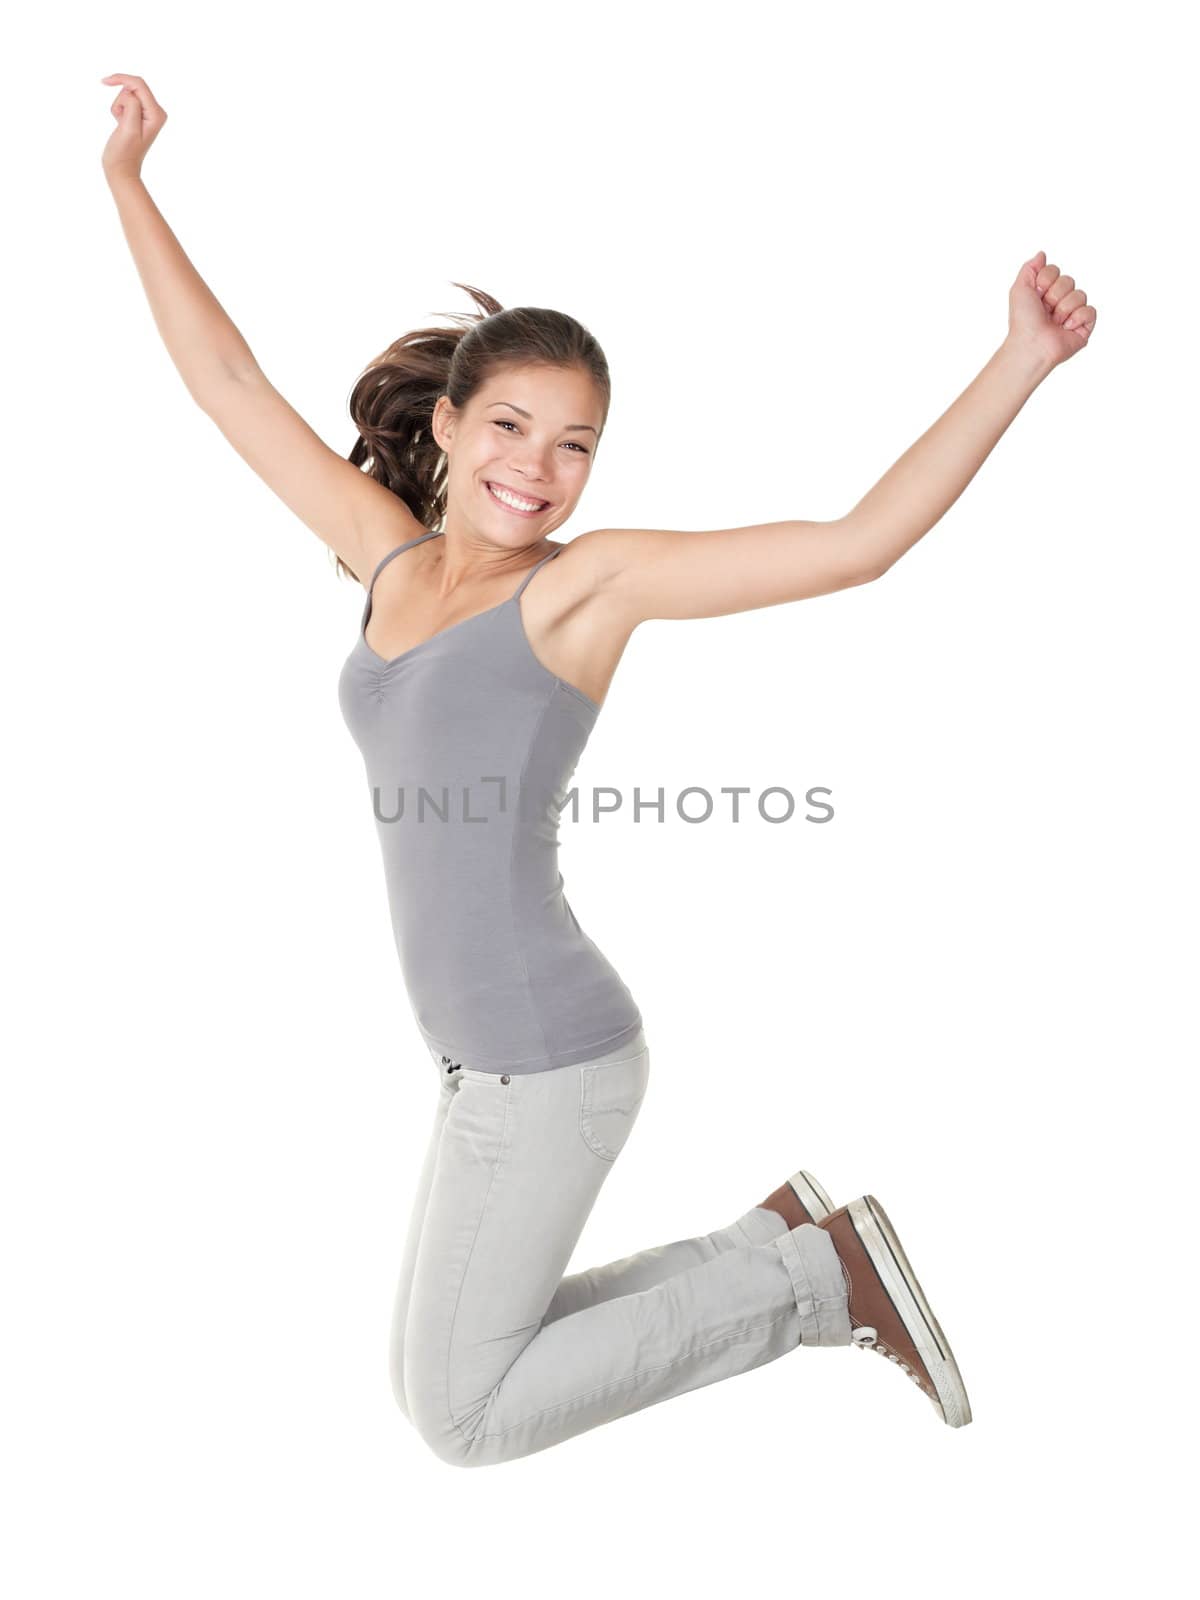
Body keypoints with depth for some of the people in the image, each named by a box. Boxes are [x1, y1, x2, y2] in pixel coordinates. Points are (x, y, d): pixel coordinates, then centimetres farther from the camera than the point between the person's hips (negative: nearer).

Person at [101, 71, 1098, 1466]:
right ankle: (791, 1255, 22)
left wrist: (1019, 365, -17)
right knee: (434, 1383, 21)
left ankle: (815, 1270, 10)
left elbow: (860, 542, -12)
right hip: (490, 1061, 8)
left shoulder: (586, 581, -8)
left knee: (462, 1417, 5)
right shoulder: (393, 559, 9)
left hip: (546, 1062, -8)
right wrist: (127, 184, 19)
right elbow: (230, 384, 16)